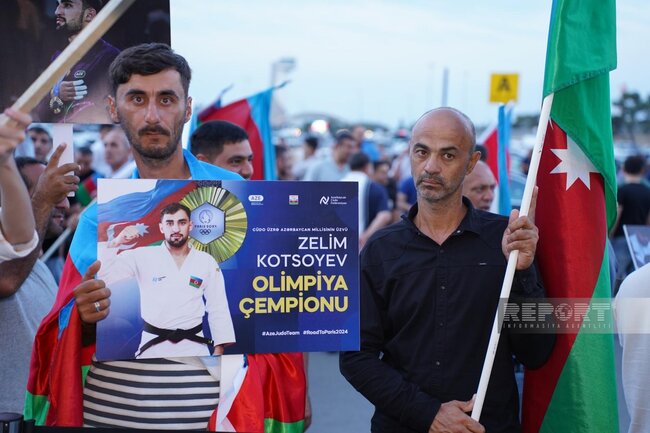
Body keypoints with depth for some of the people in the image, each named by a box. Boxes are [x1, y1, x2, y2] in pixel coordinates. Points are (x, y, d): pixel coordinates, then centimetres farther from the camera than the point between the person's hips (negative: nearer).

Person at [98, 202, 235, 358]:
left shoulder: (207, 262, 2)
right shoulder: (142, 257, -3)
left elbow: (218, 308, 5)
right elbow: (102, 275, -9)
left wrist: (219, 351, 1)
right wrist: (115, 243, -22)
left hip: (193, 347, 1)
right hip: (153, 346, -1)